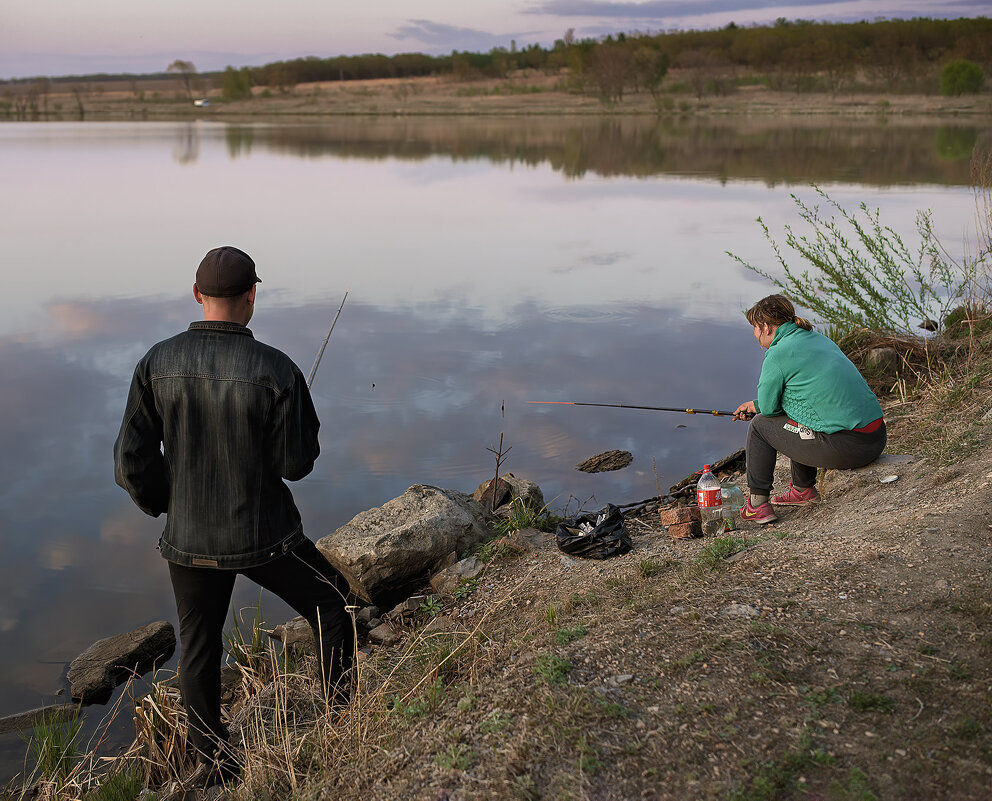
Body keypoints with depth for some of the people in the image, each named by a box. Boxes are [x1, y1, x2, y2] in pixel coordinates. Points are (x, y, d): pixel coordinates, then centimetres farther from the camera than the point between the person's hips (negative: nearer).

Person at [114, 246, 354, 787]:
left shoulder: (157, 364, -9)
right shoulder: (277, 370, -19)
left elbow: (132, 462, -5)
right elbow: (296, 464, -13)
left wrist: (162, 503, 14)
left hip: (188, 540, 3)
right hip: (264, 538, -3)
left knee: (199, 650, 21)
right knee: (331, 605, 22)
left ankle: (212, 766, 34)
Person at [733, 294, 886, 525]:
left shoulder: (777, 354, -8)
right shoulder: (818, 339, 18)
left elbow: (769, 408, 0)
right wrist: (755, 405, 32)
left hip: (844, 449, -8)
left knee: (760, 425, 8)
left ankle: (758, 504, 13)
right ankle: (803, 490, 39)